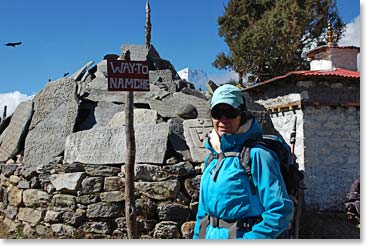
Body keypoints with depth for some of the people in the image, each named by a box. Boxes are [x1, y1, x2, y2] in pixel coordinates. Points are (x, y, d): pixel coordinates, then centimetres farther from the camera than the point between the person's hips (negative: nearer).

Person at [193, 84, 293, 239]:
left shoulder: (257, 155, -14)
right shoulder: (211, 159, 7)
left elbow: (280, 210, -19)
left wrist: (250, 239, -22)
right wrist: (197, 238, 10)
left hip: (244, 237, -6)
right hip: (209, 237, 6)